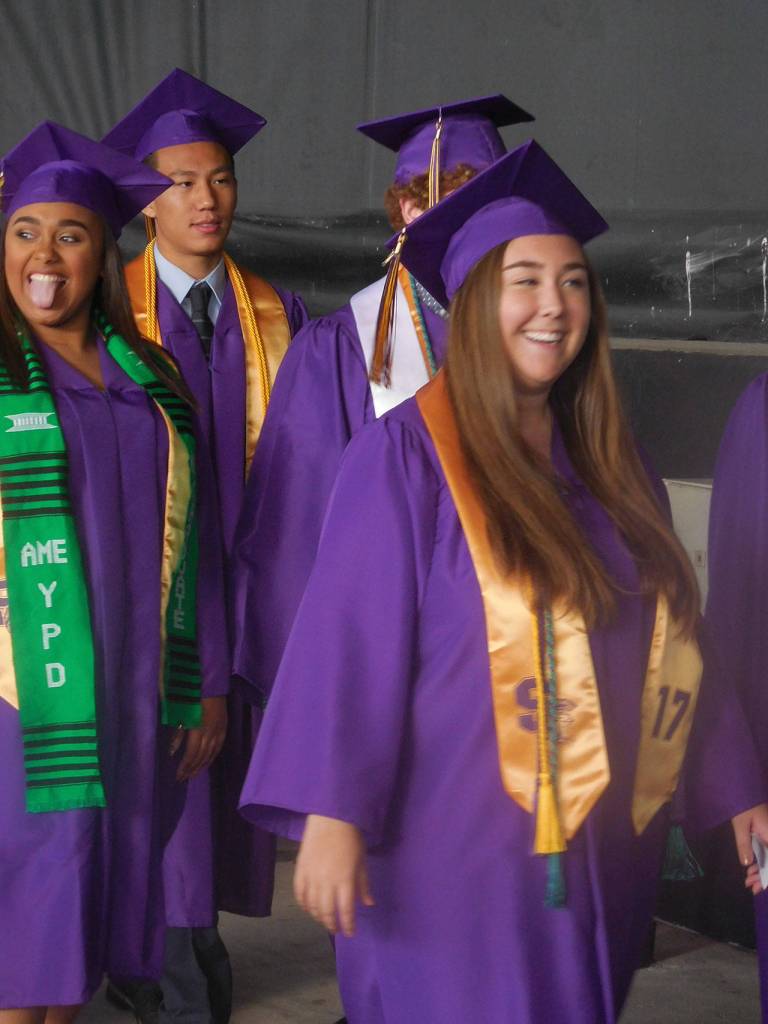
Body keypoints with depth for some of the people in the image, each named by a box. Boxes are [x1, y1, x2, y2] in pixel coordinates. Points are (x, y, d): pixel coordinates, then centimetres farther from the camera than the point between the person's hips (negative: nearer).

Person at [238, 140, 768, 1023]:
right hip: (456, 858, -6)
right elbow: (347, 637, -17)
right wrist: (331, 815, -24)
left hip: (601, 851, 6)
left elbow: (669, 641, 12)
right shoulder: (406, 455, -11)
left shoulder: (609, 463, 8)